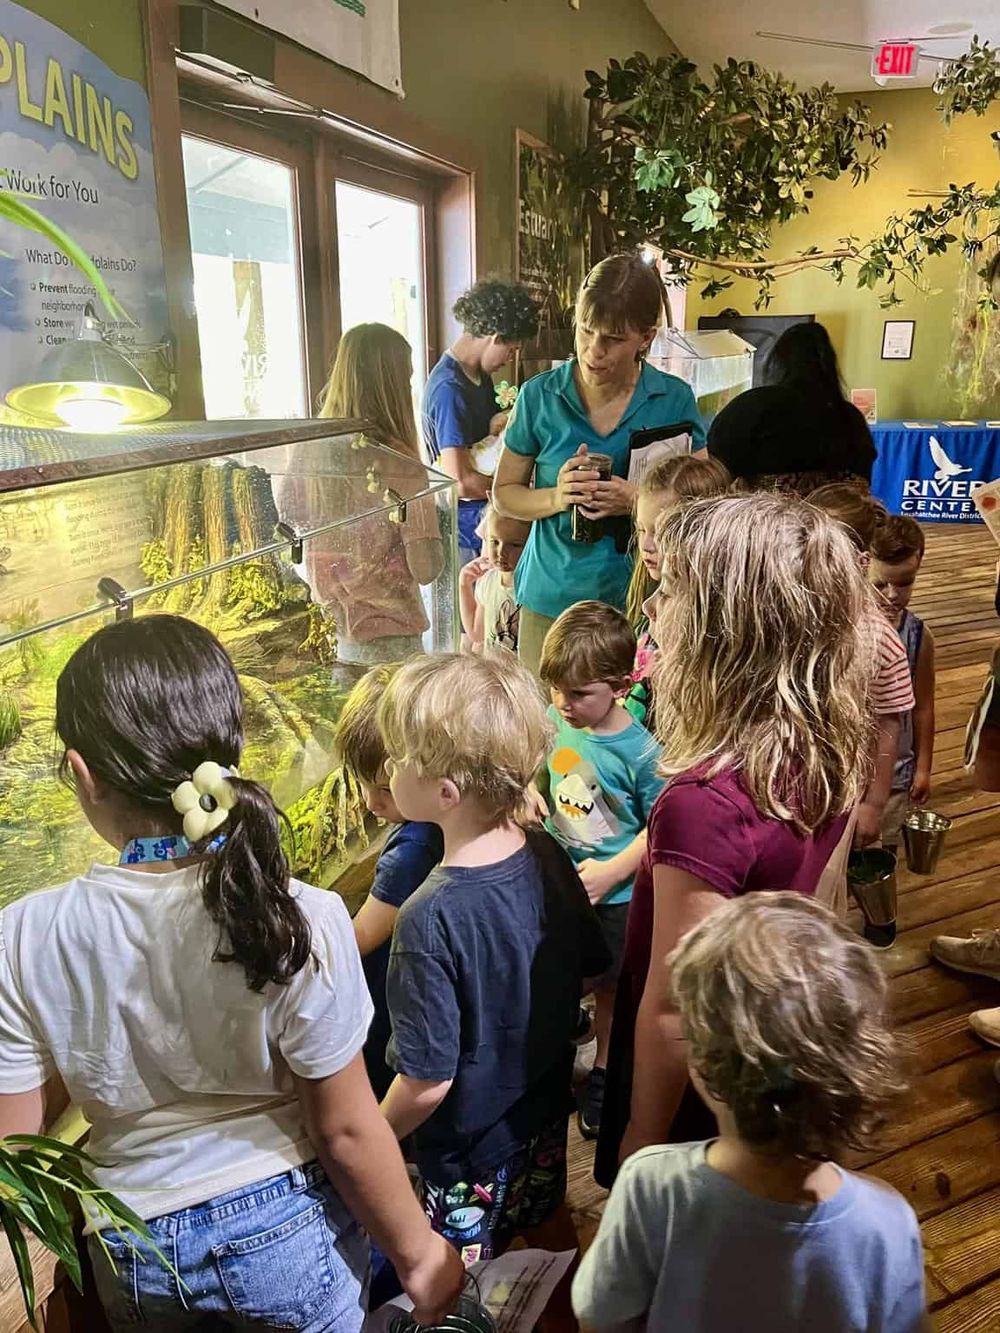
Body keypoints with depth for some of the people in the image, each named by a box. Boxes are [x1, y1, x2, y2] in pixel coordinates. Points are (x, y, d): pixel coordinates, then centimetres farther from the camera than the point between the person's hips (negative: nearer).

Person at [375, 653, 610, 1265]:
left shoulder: (432, 920, -36)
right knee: (551, 1227, 31)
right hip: (547, 1112, 6)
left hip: (470, 1151, -6)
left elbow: (427, 1083, -27)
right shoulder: (548, 856, -17)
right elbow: (589, 967, -1)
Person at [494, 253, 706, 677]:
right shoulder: (540, 397, -1)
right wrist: (556, 498, -15)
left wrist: (637, 501, -17)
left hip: (640, 600, 0)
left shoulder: (675, 399, -1)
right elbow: (505, 493, 5)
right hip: (553, 599, 0)